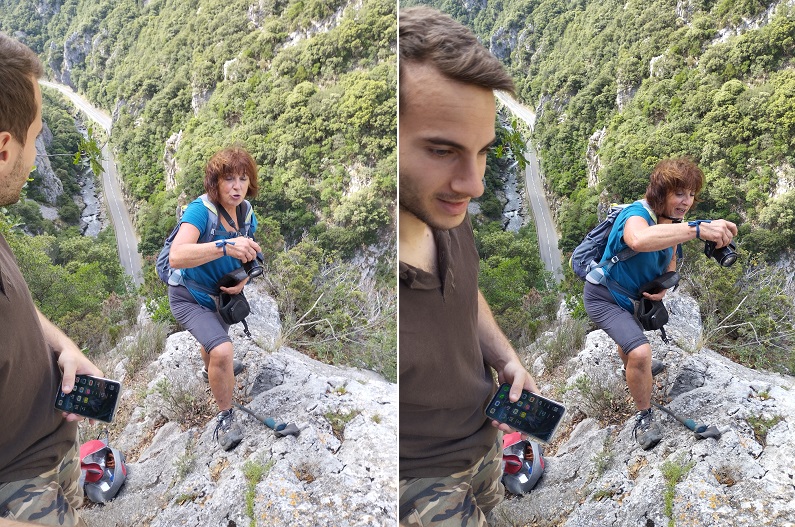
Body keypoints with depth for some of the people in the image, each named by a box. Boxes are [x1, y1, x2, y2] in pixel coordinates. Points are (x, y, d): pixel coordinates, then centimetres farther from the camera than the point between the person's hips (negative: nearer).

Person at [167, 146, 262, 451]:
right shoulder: (201, 210, -31)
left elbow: (247, 257, 5)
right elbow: (177, 257, -47)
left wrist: (243, 280, -17)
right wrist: (225, 246, -56)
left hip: (220, 297, 7)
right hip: (190, 298, -7)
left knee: (214, 343, 34)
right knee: (223, 350, -27)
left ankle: (211, 369, 69)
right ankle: (225, 418, -4)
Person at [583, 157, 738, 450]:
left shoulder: (672, 223, -7)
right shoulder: (637, 214, -34)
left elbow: (669, 263, 7)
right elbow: (639, 239, -61)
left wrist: (663, 287, -15)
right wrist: (698, 229, -67)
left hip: (632, 296, 9)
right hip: (604, 297, -8)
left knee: (630, 338, 36)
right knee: (640, 352, -26)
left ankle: (632, 370, 68)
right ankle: (644, 417, -4)